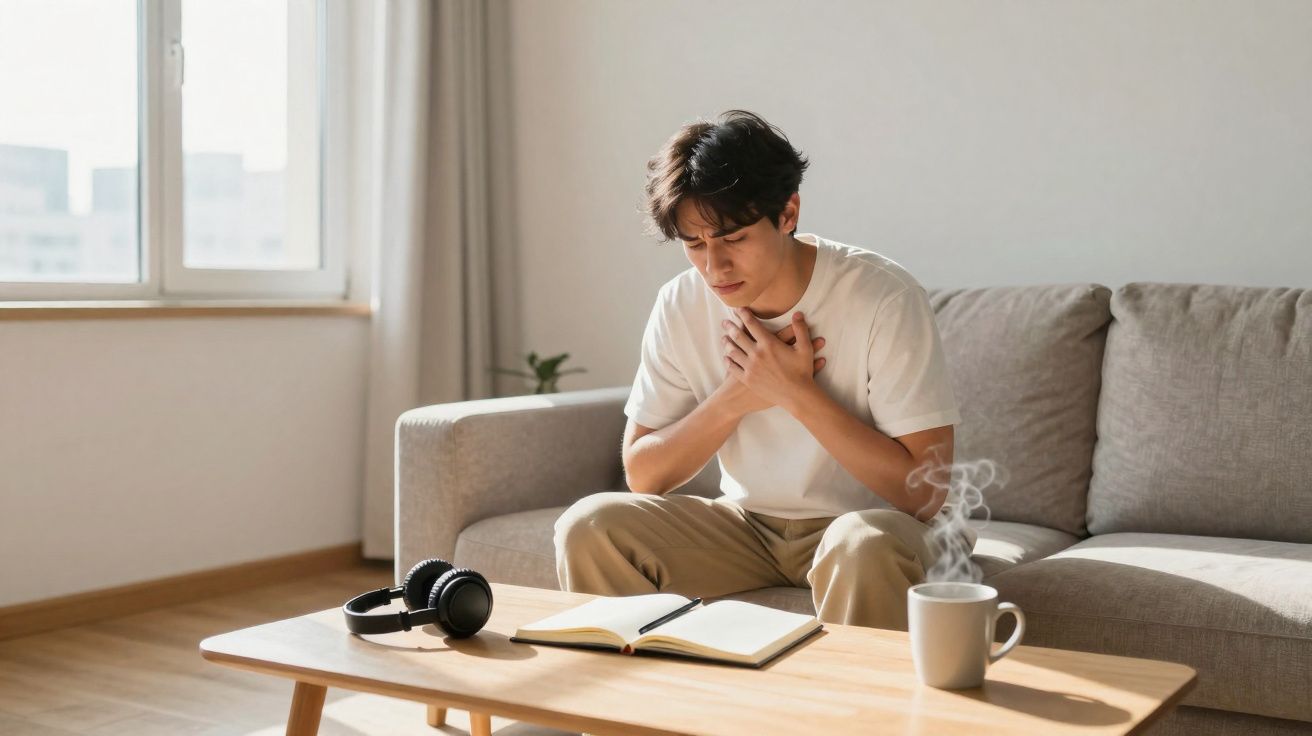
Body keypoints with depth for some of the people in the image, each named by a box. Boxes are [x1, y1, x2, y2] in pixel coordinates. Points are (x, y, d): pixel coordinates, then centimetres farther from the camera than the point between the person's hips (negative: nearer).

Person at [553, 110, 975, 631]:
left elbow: (925, 491, -21)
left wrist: (795, 391, -23)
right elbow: (642, 474, -2)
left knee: (862, 546, -38)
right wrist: (736, 397, -17)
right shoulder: (681, 306, -5)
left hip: (870, 520, -4)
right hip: (747, 525, 4)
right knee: (589, 525, -16)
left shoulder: (883, 299, -19)